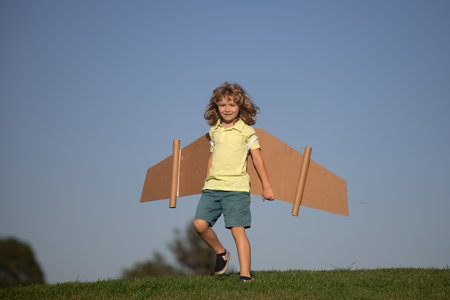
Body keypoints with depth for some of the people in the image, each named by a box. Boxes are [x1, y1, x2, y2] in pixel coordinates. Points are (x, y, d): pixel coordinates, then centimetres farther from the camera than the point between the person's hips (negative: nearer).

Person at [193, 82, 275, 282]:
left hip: (236, 187, -5)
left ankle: (245, 275, -7)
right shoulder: (214, 131, 15)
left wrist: (266, 186, 2)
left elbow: (257, 159, 3)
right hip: (212, 187, 5)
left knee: (237, 230, -10)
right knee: (200, 223, -10)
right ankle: (221, 252, 16)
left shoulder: (246, 131, 2)